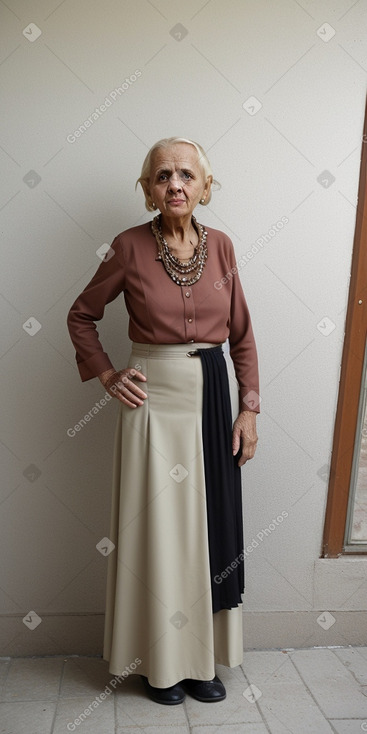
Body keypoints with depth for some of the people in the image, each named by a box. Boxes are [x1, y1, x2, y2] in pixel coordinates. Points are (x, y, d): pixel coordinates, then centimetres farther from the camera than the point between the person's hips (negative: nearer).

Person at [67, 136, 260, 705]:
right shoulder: (131, 247, -5)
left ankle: (203, 657, 31)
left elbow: (242, 333, 7)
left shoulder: (220, 246, 3)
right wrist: (108, 376, -4)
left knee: (211, 525, 10)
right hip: (156, 399, -3)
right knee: (158, 529, 7)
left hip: (214, 397, 3)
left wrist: (249, 407, 2)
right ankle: (160, 661, 29)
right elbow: (81, 316, 6)